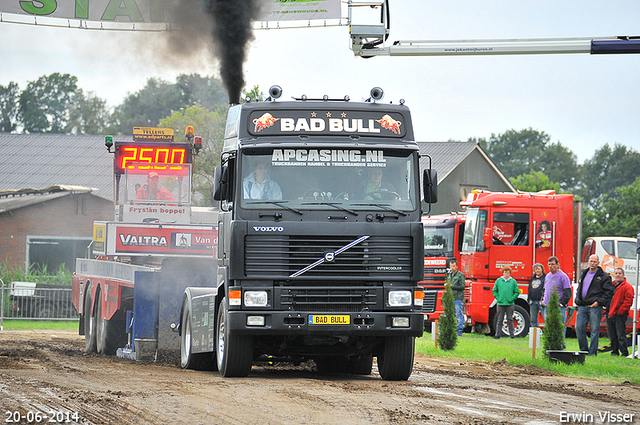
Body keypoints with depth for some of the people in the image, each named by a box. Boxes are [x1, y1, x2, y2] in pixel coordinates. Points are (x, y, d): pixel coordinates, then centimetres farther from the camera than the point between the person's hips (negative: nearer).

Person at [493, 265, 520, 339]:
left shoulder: (513, 281, 5)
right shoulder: (498, 281, 7)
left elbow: (517, 292, 6)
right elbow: (494, 291, 11)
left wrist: (512, 299, -5)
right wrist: (498, 298, -1)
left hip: (510, 303, 0)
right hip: (501, 303, 0)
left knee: (510, 319, 3)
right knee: (500, 320, 2)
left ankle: (511, 334, 8)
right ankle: (497, 334, 4)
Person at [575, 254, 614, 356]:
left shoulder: (604, 277, 1)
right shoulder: (584, 275, 20)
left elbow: (609, 292, -4)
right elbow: (579, 289, 29)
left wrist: (599, 302, -12)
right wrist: (577, 301, 12)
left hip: (594, 307, -6)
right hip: (582, 307, 6)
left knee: (594, 330, -4)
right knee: (579, 328, 0)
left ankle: (592, 352, 0)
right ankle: (584, 350, 10)